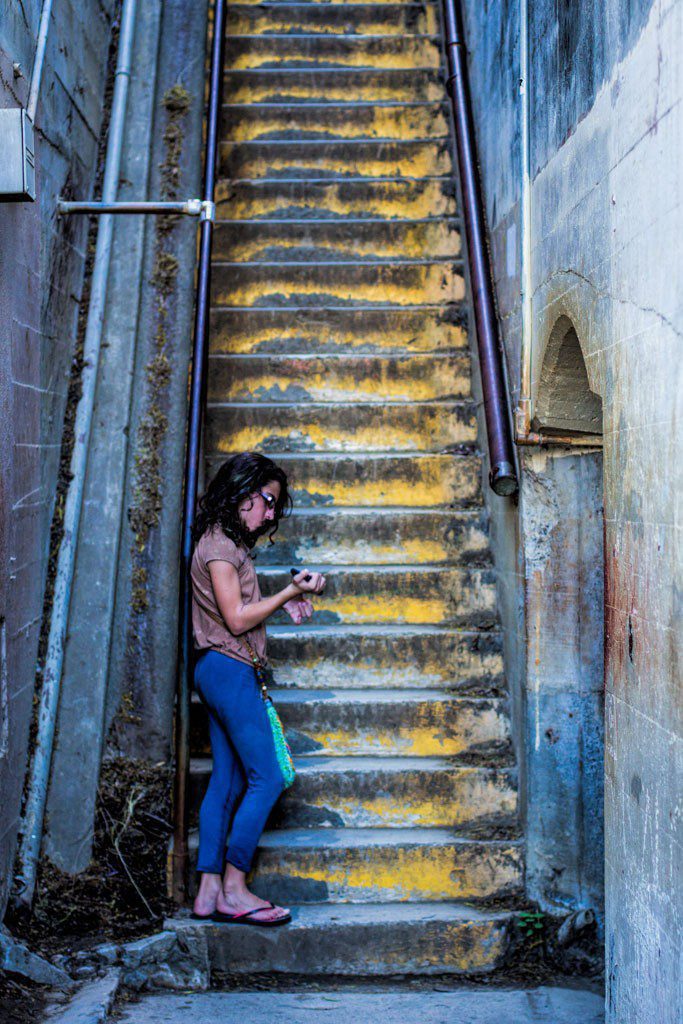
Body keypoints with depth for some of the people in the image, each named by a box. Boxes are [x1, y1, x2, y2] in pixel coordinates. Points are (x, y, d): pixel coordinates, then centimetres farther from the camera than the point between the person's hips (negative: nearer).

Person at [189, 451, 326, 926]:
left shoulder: (229, 544, 18)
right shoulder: (219, 544, -11)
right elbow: (237, 619, -15)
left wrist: (283, 602, 9)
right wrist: (291, 592, -15)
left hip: (222, 671, 10)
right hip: (228, 668, -10)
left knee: (228, 781, 8)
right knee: (266, 778, -8)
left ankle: (209, 892, 9)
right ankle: (233, 890, -4)